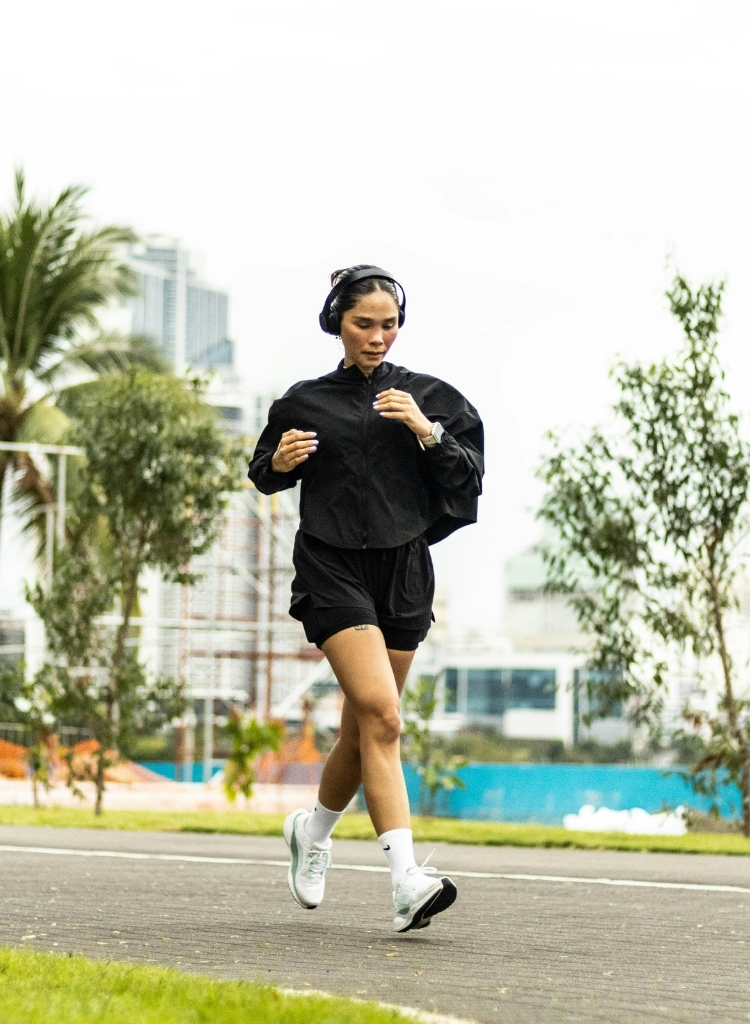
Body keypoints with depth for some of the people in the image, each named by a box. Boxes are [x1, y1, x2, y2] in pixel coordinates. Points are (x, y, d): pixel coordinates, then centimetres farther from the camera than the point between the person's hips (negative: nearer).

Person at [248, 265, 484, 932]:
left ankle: (314, 829, 40)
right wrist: (280, 462, -3)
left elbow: (470, 476, 4)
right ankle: (406, 880, -25)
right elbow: (265, 475, 19)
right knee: (381, 716, -19)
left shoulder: (428, 397, 9)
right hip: (333, 569, -3)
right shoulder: (306, 402, 7)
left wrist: (428, 433, -11)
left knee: (365, 727, 11)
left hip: (402, 570, 3)